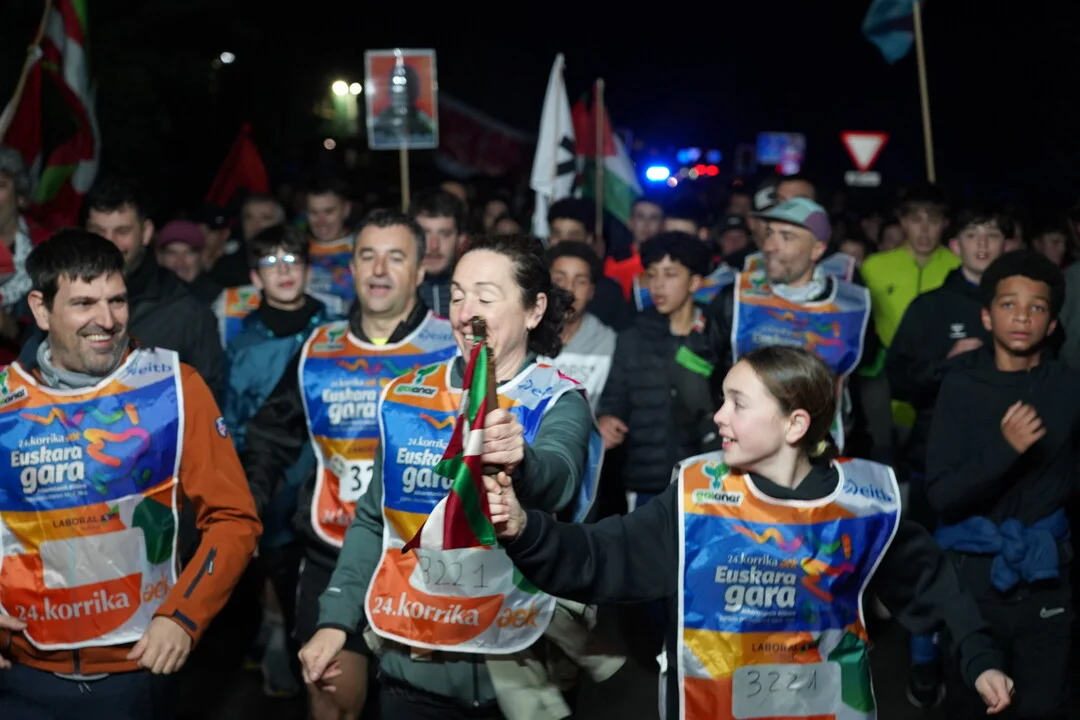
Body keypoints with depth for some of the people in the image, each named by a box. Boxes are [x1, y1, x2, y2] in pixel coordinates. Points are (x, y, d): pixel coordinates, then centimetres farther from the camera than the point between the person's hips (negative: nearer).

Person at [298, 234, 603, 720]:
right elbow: (374, 521, 12)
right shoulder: (405, 398, 5)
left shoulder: (558, 403, -7)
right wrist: (335, 620, 3)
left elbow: (558, 481, -29)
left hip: (514, 670, -3)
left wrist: (521, 463, -51)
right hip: (412, 667, 3)